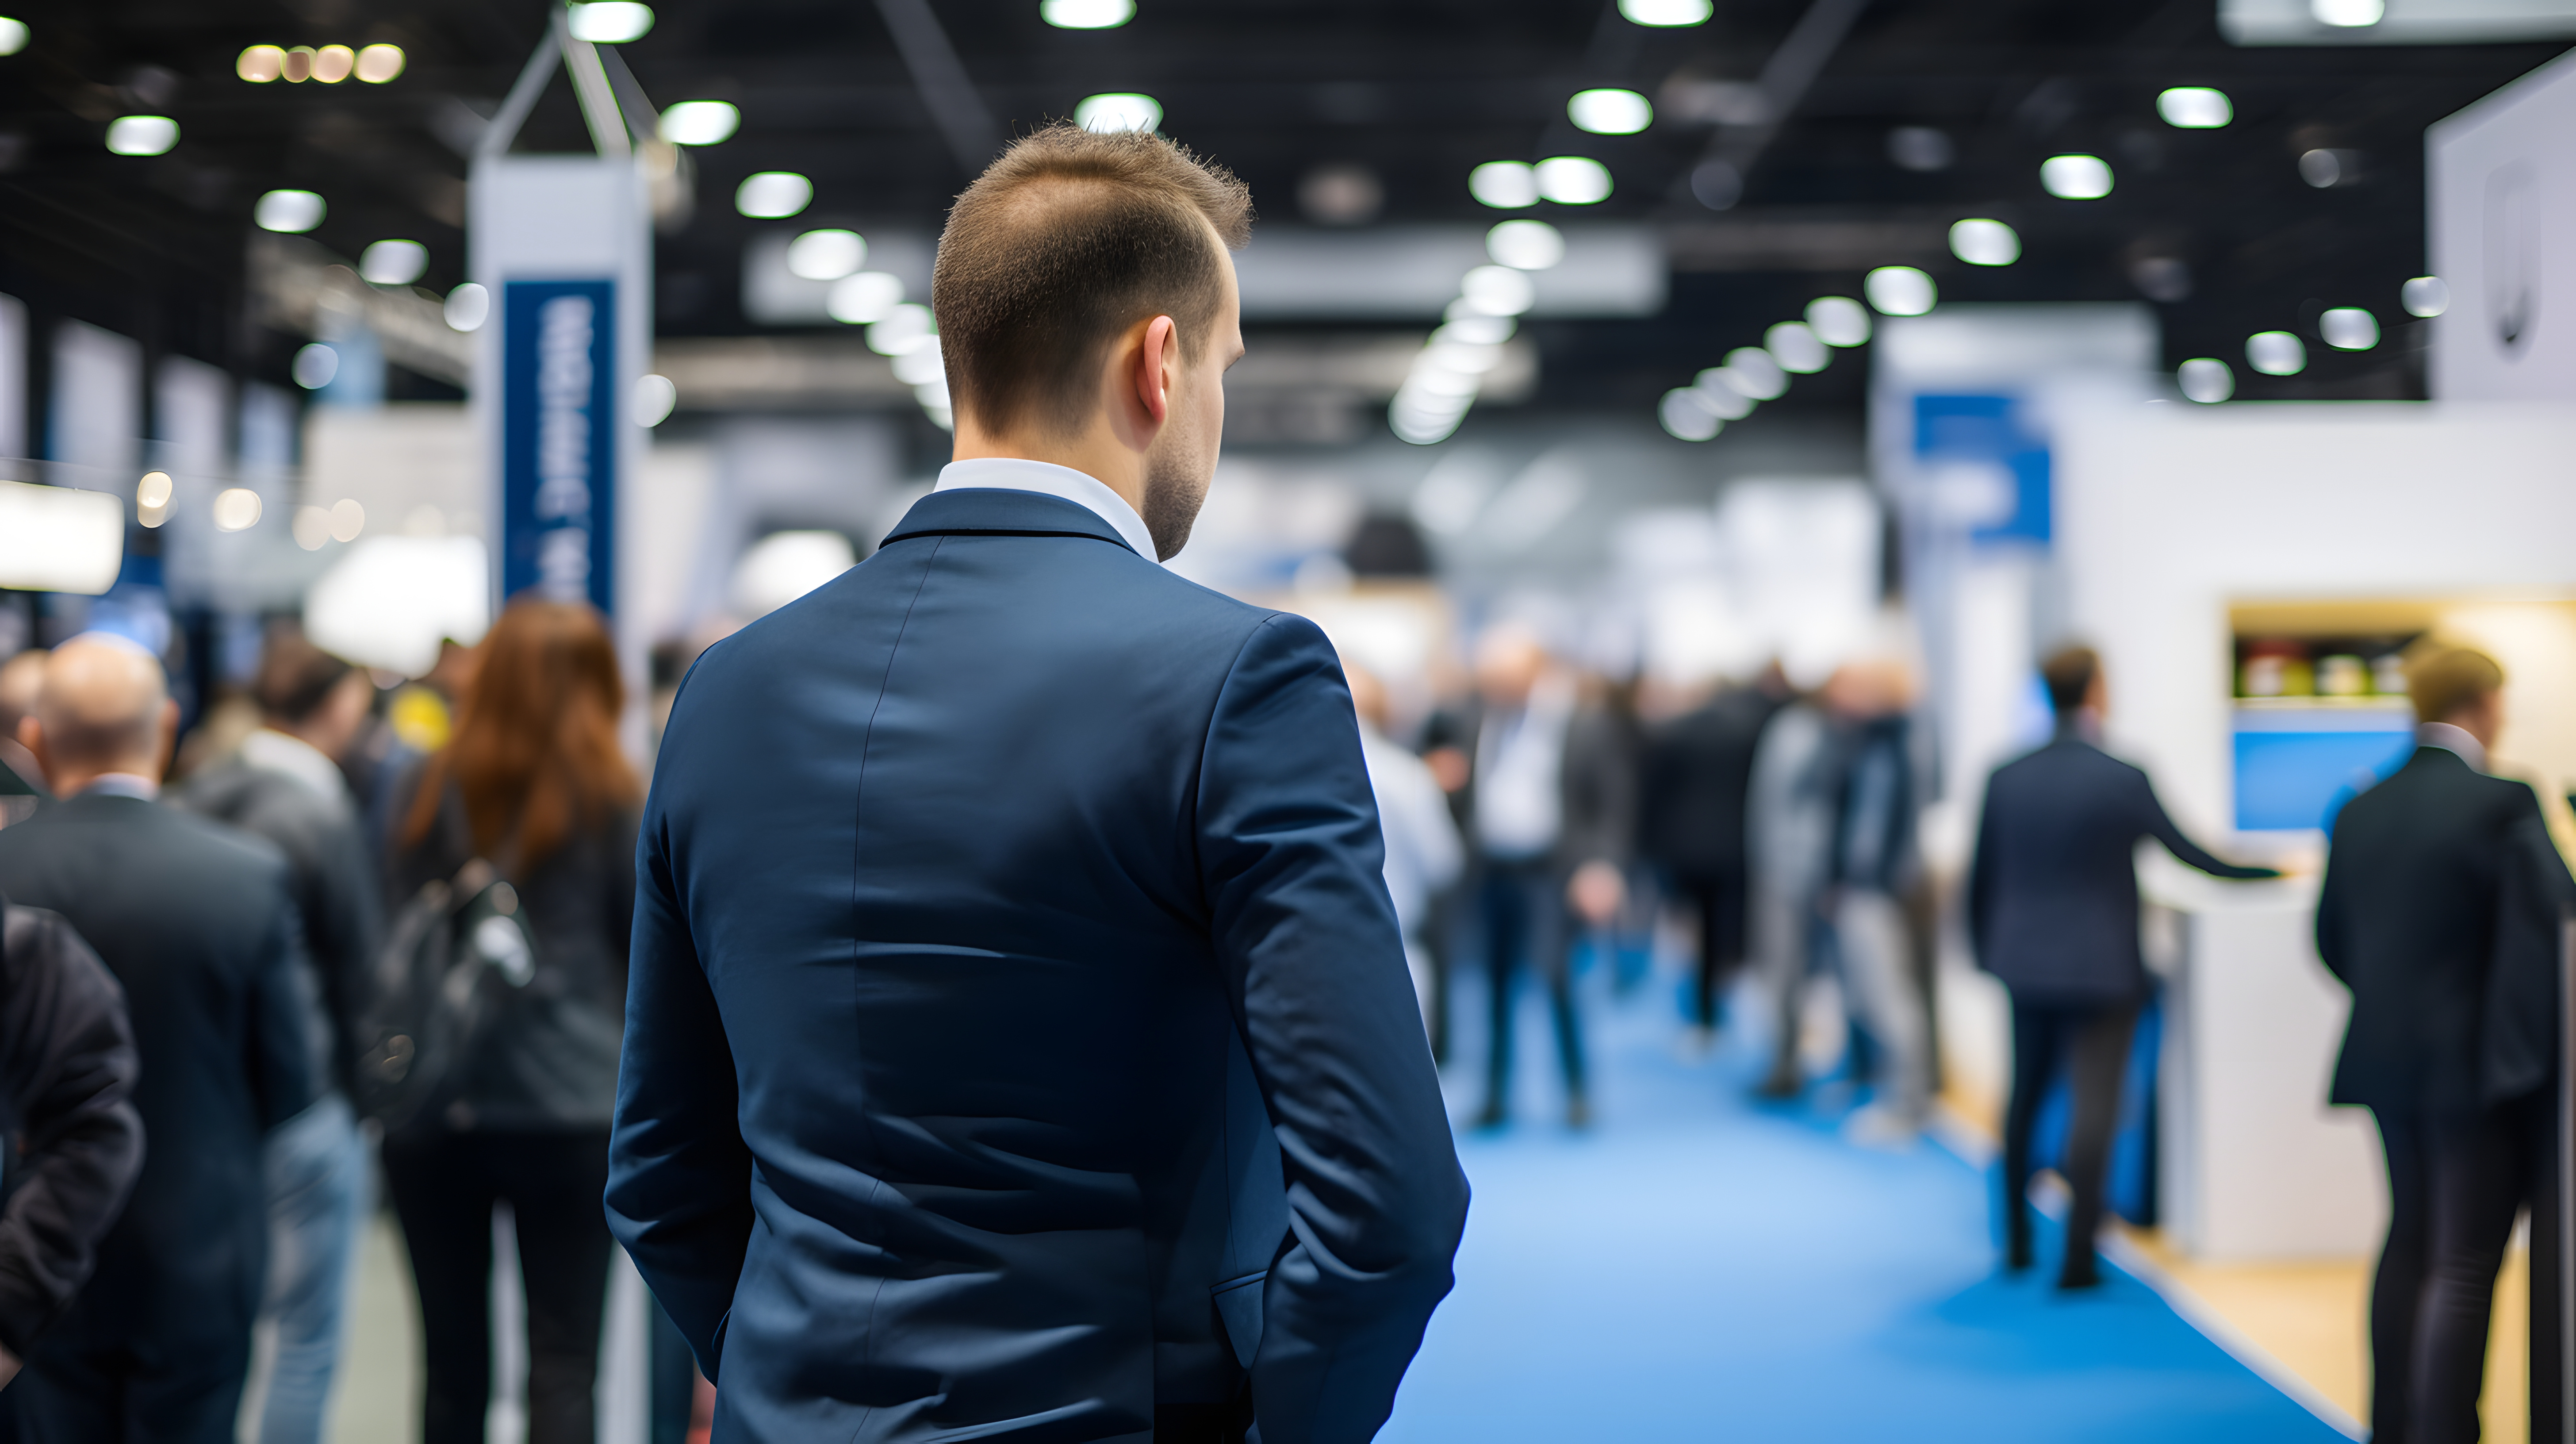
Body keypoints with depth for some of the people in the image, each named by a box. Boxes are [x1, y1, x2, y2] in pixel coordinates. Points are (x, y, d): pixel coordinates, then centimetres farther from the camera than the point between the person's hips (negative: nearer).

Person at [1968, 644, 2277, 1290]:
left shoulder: (2005, 779, -1)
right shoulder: (2124, 780, -13)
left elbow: (1979, 879, 6)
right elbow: (2193, 854, -4)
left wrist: (1987, 955, 20)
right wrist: (2277, 869, 11)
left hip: (2024, 964, 5)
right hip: (2101, 967, -5)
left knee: (2024, 1098, 18)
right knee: (2093, 1108, -2)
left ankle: (2016, 1241, 27)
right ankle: (2077, 1256, -3)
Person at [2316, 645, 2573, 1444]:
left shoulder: (2359, 813, 5)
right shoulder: (2502, 806, -15)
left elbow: (2334, 940, 12)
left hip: (2389, 1060, 7)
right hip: (2482, 1066, -7)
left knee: (2411, 1240, 18)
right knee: (2465, 1264, -3)